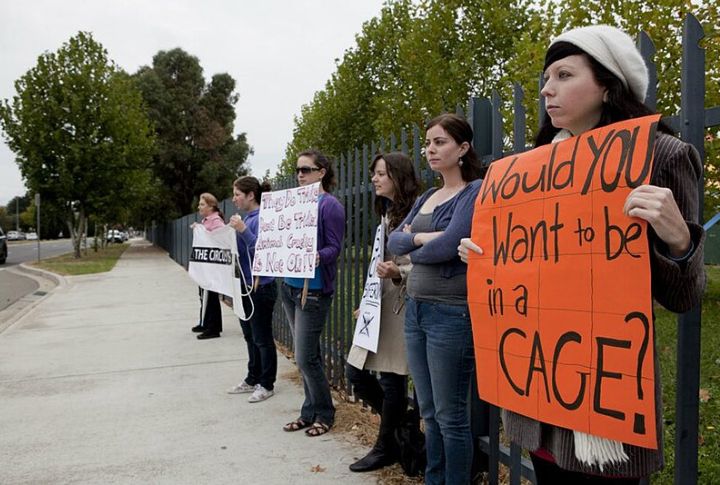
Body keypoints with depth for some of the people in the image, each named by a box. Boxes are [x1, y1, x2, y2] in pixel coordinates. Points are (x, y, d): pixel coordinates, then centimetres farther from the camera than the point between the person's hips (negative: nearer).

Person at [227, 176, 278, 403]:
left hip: (260, 287, -9)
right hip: (245, 286, 9)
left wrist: (243, 230, -29)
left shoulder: (261, 218, -16)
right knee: (250, 337, 18)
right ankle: (252, 380, 30)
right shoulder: (245, 218, 11)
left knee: (262, 339, 3)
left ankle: (266, 385, 15)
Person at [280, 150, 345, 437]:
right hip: (289, 286, 7)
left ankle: (324, 414, 15)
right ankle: (310, 411, 25)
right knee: (306, 356, 14)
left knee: (305, 358, -4)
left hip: (313, 290, -7)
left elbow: (334, 247, -16)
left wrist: (316, 257, -34)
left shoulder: (329, 205, -11)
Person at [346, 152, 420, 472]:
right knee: (356, 373, 11)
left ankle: (387, 446, 21)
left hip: (399, 306, -9)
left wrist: (397, 274, -31)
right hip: (378, 305, 10)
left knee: (391, 379, 1)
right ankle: (399, 427, 29)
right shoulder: (387, 213, 16)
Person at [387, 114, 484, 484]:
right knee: (428, 412, 16)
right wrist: (419, 238, -10)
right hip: (415, 308, 8)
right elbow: (394, 240, 10)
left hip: (451, 313, -8)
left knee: (450, 415, 2)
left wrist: (413, 252, -1)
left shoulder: (475, 191, -8)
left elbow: (448, 245, -19)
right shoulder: (427, 197, 16)